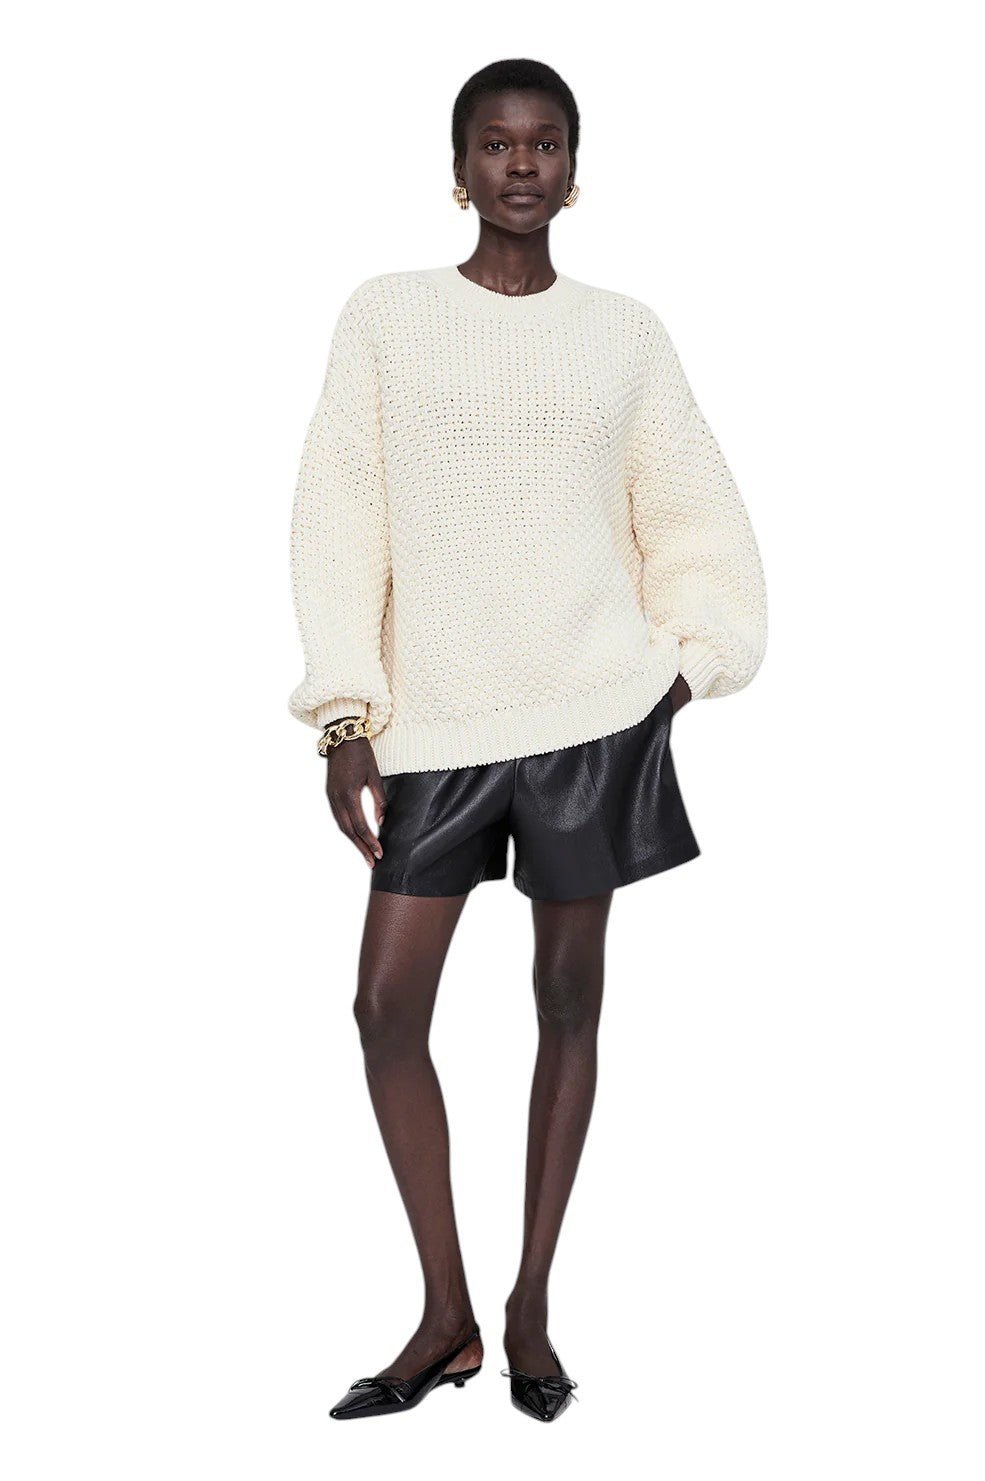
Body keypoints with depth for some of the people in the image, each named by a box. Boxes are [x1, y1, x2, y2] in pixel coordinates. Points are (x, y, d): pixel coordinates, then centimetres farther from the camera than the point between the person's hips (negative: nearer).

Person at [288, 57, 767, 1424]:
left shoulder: (625, 333, 5)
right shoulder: (385, 316, 2)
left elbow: (697, 523, 11)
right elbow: (341, 517, 0)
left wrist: (684, 670, 1)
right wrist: (345, 714, -5)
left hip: (596, 710, 0)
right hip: (435, 718, 0)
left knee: (569, 995, 6)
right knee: (387, 1002, -3)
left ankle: (531, 1308, 19)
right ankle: (448, 1312, 13)